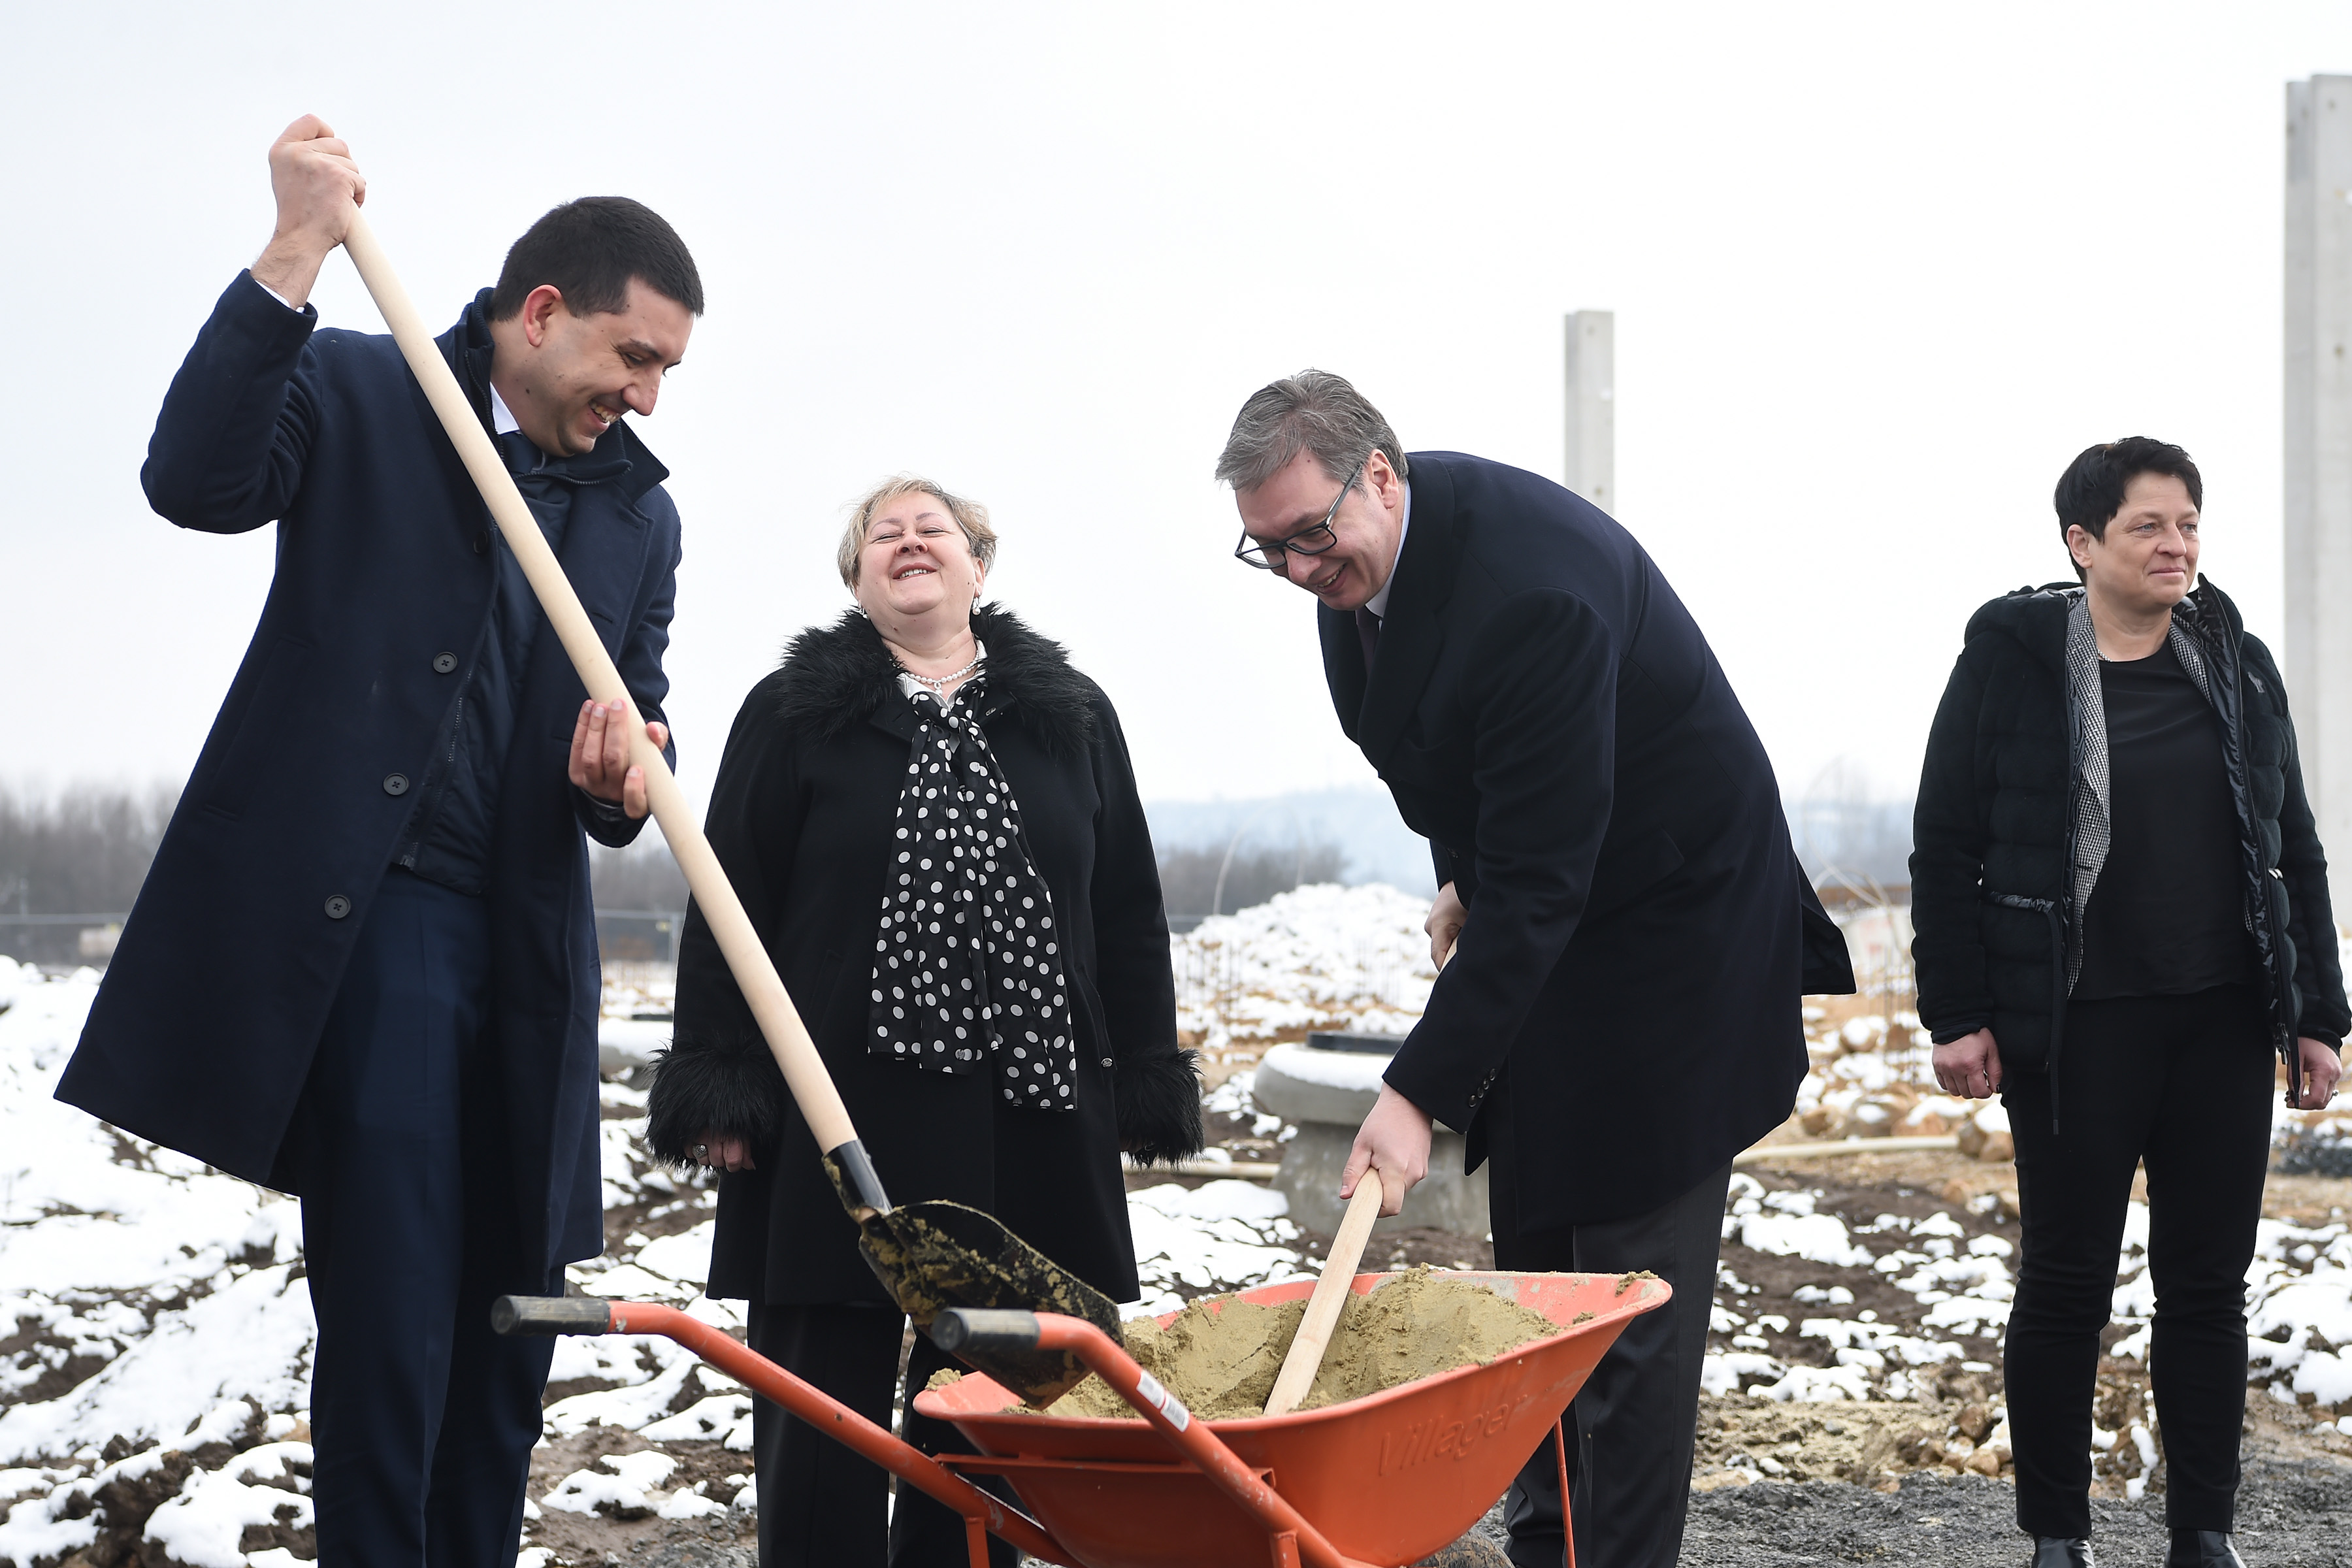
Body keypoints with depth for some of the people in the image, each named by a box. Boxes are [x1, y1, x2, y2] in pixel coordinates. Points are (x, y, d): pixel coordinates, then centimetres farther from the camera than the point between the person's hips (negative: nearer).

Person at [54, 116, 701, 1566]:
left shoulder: (640, 511, 16)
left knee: (509, 1319, 7)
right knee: (394, 1311, -13)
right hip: (355, 908, -5)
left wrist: (623, 781, -10)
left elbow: (638, 723, 15)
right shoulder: (357, 394, 2)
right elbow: (197, 480, -16)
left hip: (524, 937, 6)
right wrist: (296, 256, -21)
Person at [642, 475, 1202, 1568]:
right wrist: (719, 1087, -7)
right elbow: (730, 907, 1)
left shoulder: (1072, 718, 13)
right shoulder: (794, 715, 6)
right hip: (845, 1110, -2)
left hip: (1030, 1119, 2)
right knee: (823, 1402, -1)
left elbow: (1128, 916, 13)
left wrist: (1149, 1088, 7)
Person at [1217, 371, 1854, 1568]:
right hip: (1536, 932, 9)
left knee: (1626, 1294, -7)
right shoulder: (1363, 560, -5)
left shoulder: (1538, 586, -33)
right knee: (1533, 1270, 15)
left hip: (1661, 947, -9)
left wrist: (1421, 1090, -35)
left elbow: (1540, 880, -34)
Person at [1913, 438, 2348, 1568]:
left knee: (2209, 1283, 7)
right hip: (2078, 1027, -4)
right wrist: (1956, 1014, -8)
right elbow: (1944, 847, -3)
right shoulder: (2012, 659, -3)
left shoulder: (2237, 666, 9)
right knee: (2067, 1283, 4)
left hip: (2222, 1024, 4)